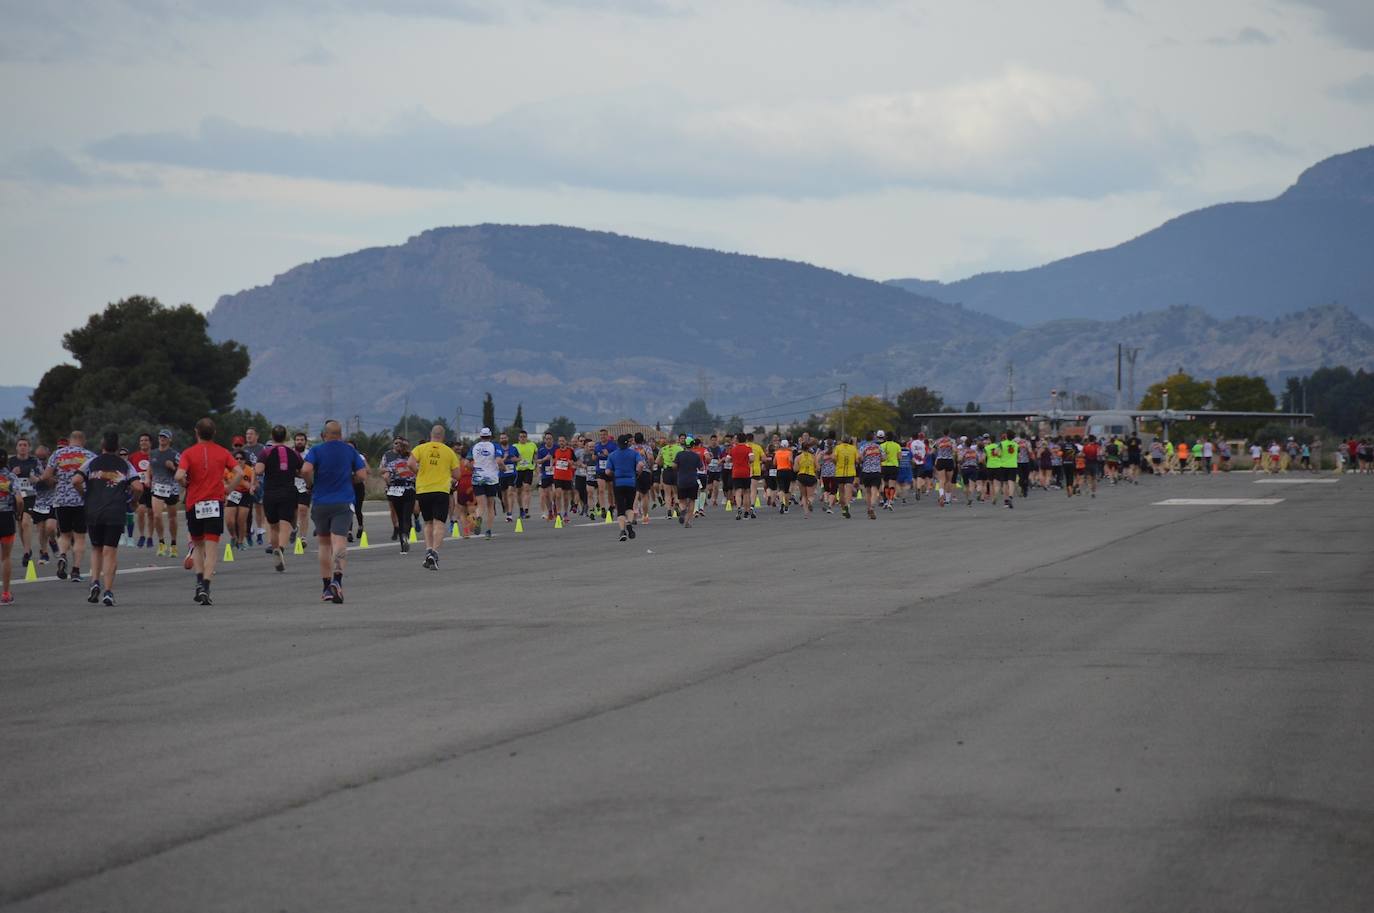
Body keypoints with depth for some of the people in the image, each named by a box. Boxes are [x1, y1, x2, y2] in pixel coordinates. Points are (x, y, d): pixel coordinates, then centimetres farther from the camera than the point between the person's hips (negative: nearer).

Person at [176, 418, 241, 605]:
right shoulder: (222, 452, 3)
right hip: (216, 503, 0)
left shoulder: (188, 453, -3)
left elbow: (179, 476, -17)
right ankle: (206, 588, -14)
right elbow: (239, 472, -6)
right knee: (211, 548, -1)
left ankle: (199, 582, 5)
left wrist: (185, 484, 3)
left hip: (194, 504, 0)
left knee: (198, 545, 19)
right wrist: (228, 489, 4)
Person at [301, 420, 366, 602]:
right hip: (343, 503, -1)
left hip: (320, 503, 1)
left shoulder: (316, 450, 0)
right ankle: (337, 579, -35)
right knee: (339, 542, -10)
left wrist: (312, 484, 2)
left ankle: (327, 587, 16)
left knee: (324, 544, 14)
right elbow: (362, 475, 0)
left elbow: (306, 470, -16)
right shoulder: (350, 450, 4)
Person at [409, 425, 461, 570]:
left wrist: (419, 474, 4)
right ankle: (434, 552, -21)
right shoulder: (449, 451, 4)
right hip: (441, 490, -2)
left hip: (422, 490, 2)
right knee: (439, 524, -5)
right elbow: (456, 475, 4)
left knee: (428, 523, 16)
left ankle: (428, 551, 1)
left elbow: (410, 463, -13)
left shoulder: (421, 448, 3)